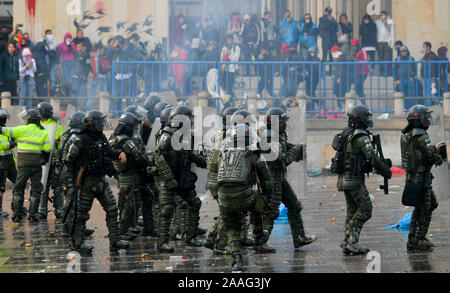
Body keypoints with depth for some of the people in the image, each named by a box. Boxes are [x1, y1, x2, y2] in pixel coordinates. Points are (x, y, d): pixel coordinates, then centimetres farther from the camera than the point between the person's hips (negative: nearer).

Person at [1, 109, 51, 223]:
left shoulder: (22, 129, -5)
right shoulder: (43, 132, 4)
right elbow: (47, 148, -1)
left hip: (24, 163, -2)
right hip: (37, 164, 2)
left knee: (18, 189, 9)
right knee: (35, 190, 7)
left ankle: (17, 214, 7)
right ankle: (33, 215, 1)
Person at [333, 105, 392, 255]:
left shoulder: (346, 134, 14)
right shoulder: (361, 137, -16)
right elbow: (373, 158, -18)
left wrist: (383, 163, 13)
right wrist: (387, 172, -4)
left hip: (344, 178, 9)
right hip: (355, 179, -9)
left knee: (352, 210, 14)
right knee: (365, 209, -4)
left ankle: (347, 242, 12)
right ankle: (352, 242, -10)